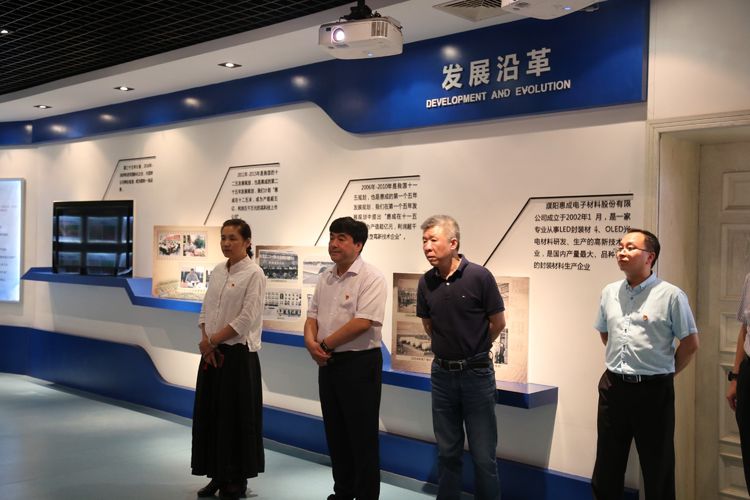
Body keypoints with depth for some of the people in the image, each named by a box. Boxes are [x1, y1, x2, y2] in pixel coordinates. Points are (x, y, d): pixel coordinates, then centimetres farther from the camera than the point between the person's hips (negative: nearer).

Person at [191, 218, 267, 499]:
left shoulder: (254, 274, -10)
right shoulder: (217, 271, 10)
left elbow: (246, 319, -16)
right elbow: (205, 310, 10)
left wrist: (212, 341, -13)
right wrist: (206, 343, -6)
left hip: (239, 354, -7)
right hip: (212, 352, 7)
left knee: (235, 417, 1)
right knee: (209, 414, 9)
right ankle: (218, 476, 22)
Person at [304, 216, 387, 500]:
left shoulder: (371, 278, -14)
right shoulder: (325, 279, 11)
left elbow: (363, 323, -23)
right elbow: (313, 316, 12)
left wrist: (325, 345, -15)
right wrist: (311, 341, -10)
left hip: (359, 363, -8)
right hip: (328, 362, 8)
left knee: (362, 436, 1)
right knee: (335, 433, 16)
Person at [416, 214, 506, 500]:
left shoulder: (479, 277, -13)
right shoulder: (426, 283, -1)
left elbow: (498, 322, -3)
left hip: (476, 373, -4)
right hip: (442, 373, 4)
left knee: (483, 455, 2)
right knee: (447, 452, 14)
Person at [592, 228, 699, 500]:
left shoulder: (671, 295, -10)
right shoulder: (609, 292, 5)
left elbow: (690, 343, -4)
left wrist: (664, 374, 2)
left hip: (654, 390, -4)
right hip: (614, 386, 5)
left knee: (657, 467, 8)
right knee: (607, 466, 14)